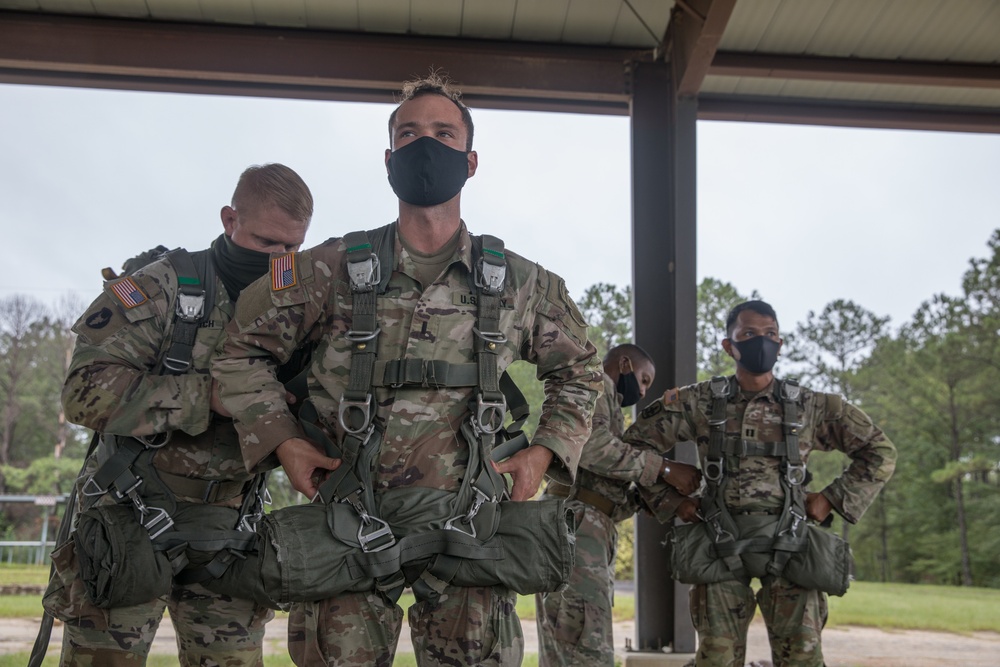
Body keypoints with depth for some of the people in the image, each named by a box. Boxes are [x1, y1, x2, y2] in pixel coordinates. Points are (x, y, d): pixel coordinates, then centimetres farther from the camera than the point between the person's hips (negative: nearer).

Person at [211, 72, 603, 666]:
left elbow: (577, 369, 18)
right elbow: (244, 348, 8)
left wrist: (545, 452, 5)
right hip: (352, 521, 0)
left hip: (467, 523, 1)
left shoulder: (520, 283, 5)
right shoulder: (333, 270, 0)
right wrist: (282, 441, -2)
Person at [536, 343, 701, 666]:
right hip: (573, 524, -10)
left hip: (589, 531, 10)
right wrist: (664, 468, -12)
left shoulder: (606, 403, 31)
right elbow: (591, 445, -17)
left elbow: (614, 492, 23)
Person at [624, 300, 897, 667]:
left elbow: (880, 452, 15)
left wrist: (833, 498, 5)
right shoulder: (700, 401, 6)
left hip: (787, 542, 1)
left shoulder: (811, 406, 8)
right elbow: (636, 443, 10)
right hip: (720, 544, 0)